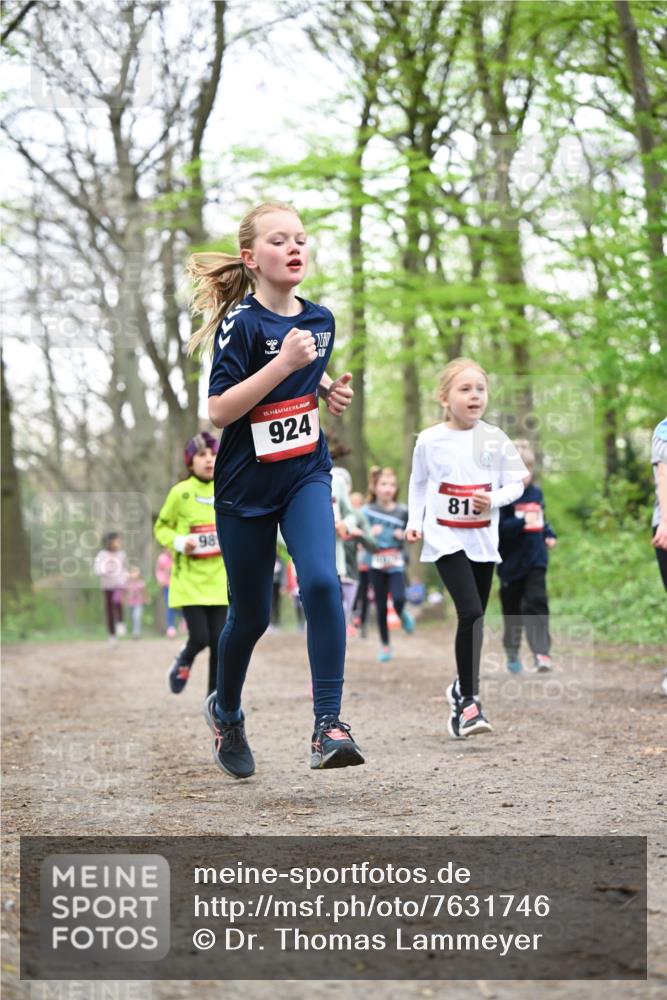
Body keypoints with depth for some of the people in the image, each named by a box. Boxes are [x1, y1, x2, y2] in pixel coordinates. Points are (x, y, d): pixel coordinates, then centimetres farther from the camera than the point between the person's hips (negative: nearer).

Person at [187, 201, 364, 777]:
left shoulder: (320, 319, 3)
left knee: (321, 583, -21)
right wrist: (283, 364, -26)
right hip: (246, 486, -3)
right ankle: (225, 711, 37)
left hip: (306, 475, 3)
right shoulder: (241, 323, -14)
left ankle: (328, 725, -18)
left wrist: (330, 390, 3)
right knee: (251, 615, 8)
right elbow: (219, 411, -21)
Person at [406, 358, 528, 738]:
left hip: (483, 539, 3)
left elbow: (516, 482, 3)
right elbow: (418, 483, 11)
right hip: (445, 538, -3)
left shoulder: (495, 439, -1)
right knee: (471, 612, -19)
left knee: (475, 618, 10)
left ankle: (463, 687, 32)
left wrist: (495, 499, -15)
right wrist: (415, 521, 3)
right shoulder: (429, 440, -4)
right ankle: (470, 701, -15)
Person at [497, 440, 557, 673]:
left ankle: (541, 652, -14)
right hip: (511, 563, -3)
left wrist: (549, 534, 8)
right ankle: (512, 654, 24)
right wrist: (522, 523, -30)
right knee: (512, 609, 9)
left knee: (537, 603, -8)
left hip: (536, 560, 3)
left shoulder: (536, 493, 8)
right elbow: (498, 528, -20)